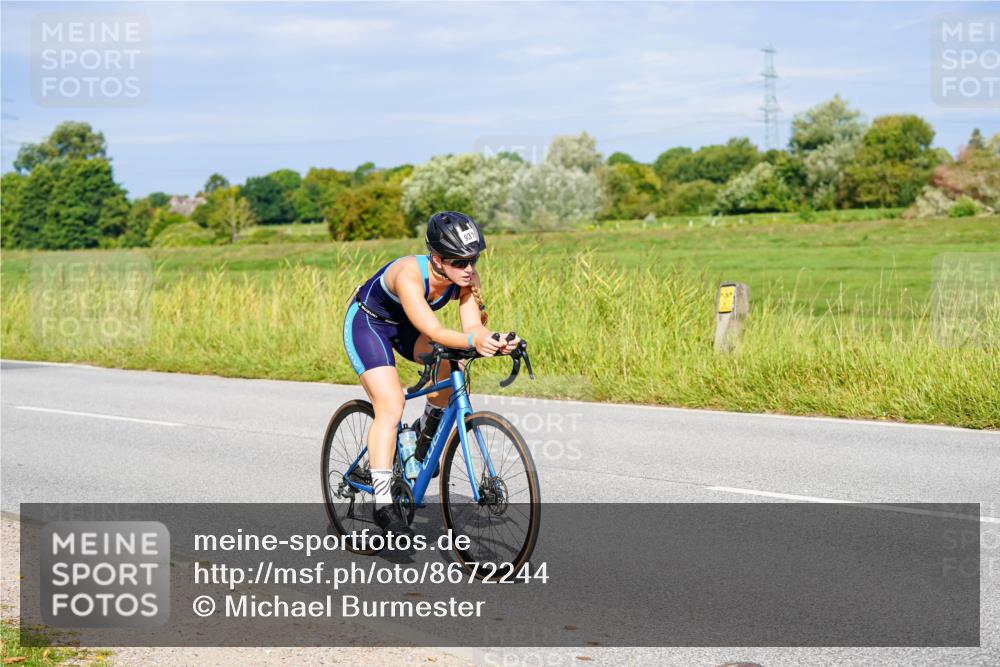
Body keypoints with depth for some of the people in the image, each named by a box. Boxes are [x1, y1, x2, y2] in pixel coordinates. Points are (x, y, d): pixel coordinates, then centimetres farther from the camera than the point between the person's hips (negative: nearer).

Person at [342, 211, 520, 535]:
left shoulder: (464, 278, -19)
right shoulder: (409, 274, -37)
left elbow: (472, 325, -27)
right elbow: (434, 332, -46)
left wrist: (495, 341, -48)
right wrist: (474, 341, -63)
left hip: (404, 326, 6)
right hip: (366, 323, -6)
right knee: (390, 408, -21)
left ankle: (426, 435, 3)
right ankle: (383, 503, -18)